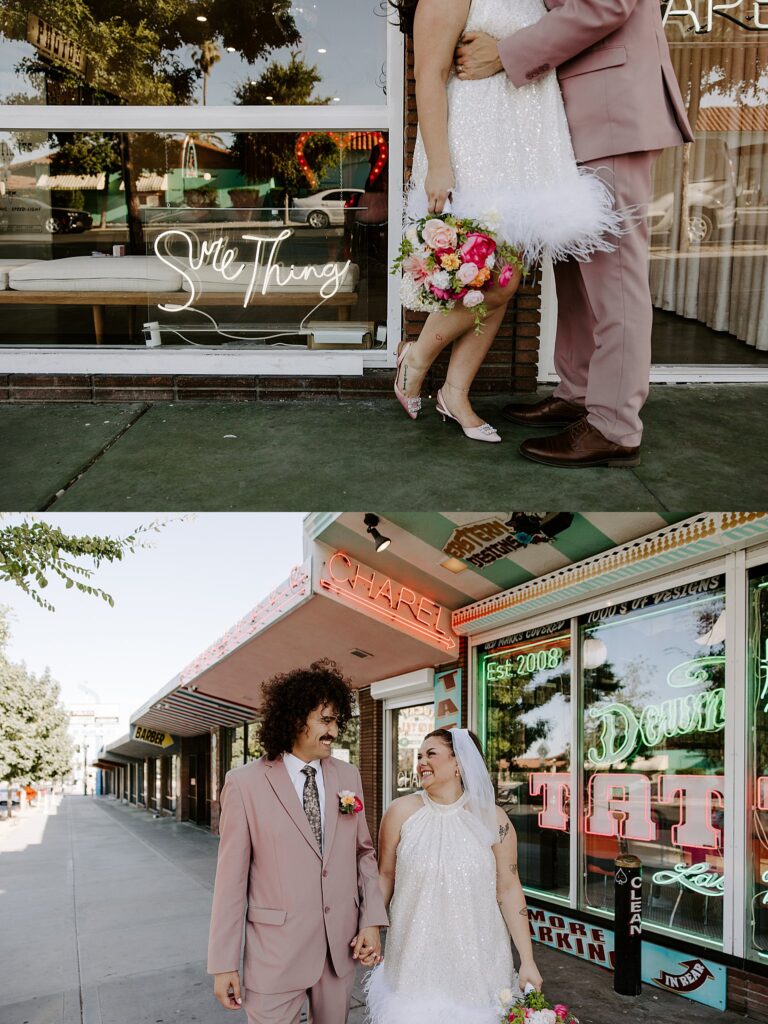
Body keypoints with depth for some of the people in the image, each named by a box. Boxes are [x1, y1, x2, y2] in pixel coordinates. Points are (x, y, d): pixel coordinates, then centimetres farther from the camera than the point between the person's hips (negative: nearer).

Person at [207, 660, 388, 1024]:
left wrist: (372, 921, 1)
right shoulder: (245, 783, -9)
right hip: (276, 953, -4)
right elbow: (231, 878, -8)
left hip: (341, 948, 4)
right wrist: (223, 964, -8)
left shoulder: (348, 776, 4)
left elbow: (363, 852, 12)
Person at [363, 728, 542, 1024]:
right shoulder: (402, 811, -3)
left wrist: (527, 961, -3)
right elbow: (385, 875, 4)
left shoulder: (492, 818, -4)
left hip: (476, 961, 0)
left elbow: (508, 890, -2)